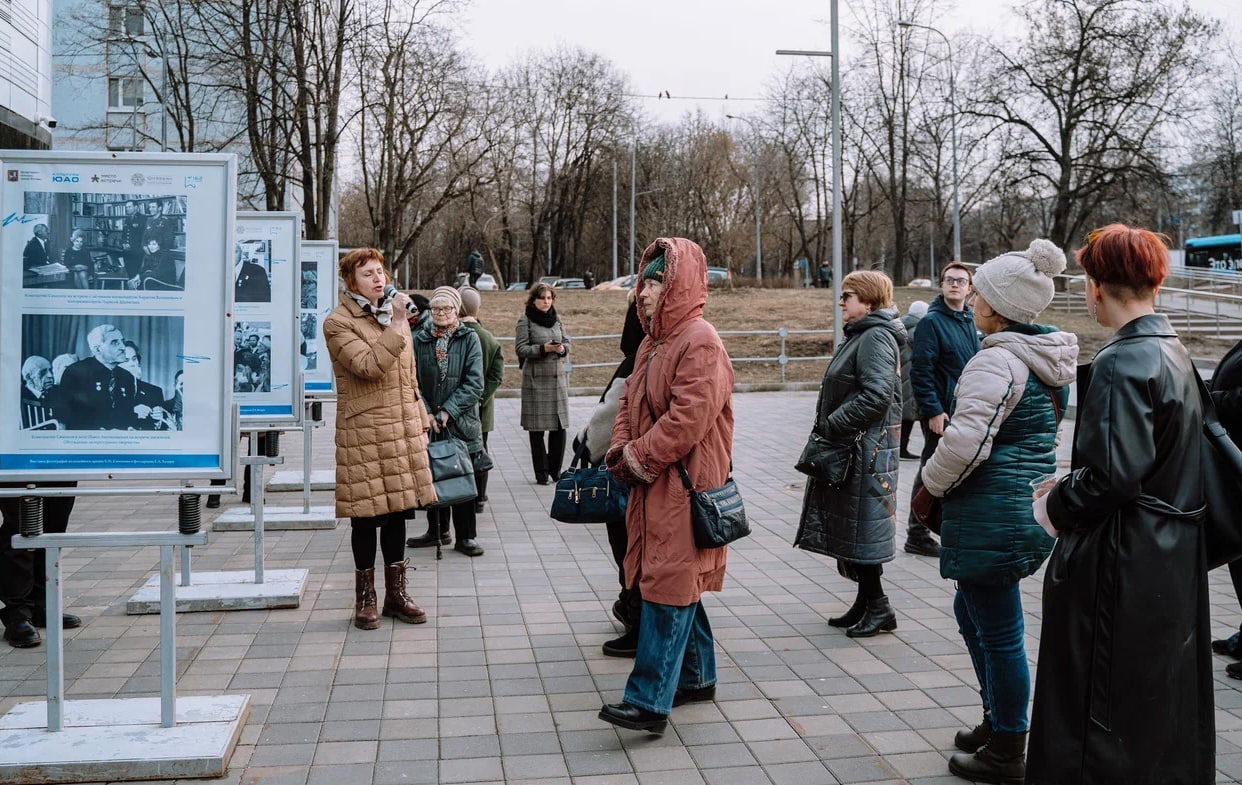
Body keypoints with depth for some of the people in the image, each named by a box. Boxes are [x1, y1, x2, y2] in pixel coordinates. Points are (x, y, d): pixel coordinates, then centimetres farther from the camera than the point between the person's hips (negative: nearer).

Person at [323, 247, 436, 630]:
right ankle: (365, 598, 14)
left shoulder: (397, 317, 14)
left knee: (398, 511, 11)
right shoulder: (338, 324, -6)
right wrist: (395, 323, -21)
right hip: (363, 431, -6)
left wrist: (421, 421, 17)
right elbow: (369, 366, -21)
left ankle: (396, 592, 21)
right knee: (368, 515, 1)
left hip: (402, 429, 6)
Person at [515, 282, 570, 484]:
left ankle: (555, 468, 17)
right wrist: (543, 348, -20)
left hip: (558, 377, 5)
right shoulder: (525, 321, -2)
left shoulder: (556, 319, 13)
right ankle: (541, 472, 7)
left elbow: (567, 342, 16)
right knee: (537, 427, -1)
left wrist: (562, 348, -6)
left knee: (560, 425, 3)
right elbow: (521, 349, -8)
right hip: (535, 378, -4)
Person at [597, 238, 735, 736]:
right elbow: (629, 405, 18)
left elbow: (688, 418, -23)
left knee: (668, 588, -9)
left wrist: (638, 457, -14)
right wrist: (620, 451, -1)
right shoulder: (653, 343, 16)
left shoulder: (700, 343, -15)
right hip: (653, 488, 10)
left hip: (684, 490, -10)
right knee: (679, 585, 17)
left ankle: (649, 701, -7)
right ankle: (697, 678, 30)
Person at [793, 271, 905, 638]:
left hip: (865, 450, -10)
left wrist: (832, 425, -20)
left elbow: (877, 395, -26)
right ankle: (867, 603, 22)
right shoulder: (860, 335, 17)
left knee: (862, 525, -4)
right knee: (849, 526, 13)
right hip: (847, 448, 10)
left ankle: (878, 607, 6)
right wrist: (830, 427, 11)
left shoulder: (876, 337, -15)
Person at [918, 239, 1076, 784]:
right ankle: (997, 721, 36)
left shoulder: (997, 360, -20)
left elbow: (965, 442, -27)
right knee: (971, 610, 24)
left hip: (993, 515, -10)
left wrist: (931, 484, -8)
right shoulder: (1050, 360, 11)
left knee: (998, 632, 3)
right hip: (1034, 508, 10)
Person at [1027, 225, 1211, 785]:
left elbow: (1113, 475, -25)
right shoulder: (1174, 353, 8)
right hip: (1175, 556, 9)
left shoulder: (1122, 363, -20)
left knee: (1102, 704, 3)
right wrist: (1072, 484, 11)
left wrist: (1056, 505, -7)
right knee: (1164, 697, 20)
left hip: (1120, 564, -9)